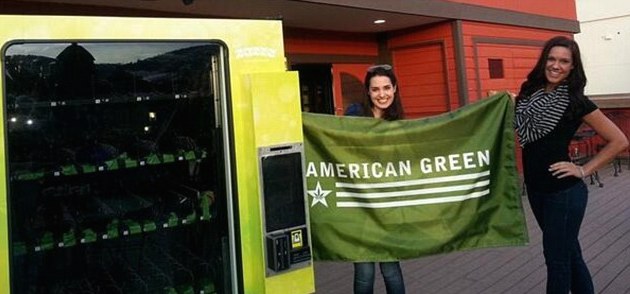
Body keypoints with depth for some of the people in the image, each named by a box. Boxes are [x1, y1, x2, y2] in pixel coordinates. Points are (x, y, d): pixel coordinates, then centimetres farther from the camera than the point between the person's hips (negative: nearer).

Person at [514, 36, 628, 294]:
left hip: (564, 191, -6)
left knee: (556, 257, 5)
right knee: (568, 251, 20)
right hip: (536, 188, 6)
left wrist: (583, 170, -9)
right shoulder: (529, 93, 4)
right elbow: (520, 132, 16)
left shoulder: (576, 101, -10)